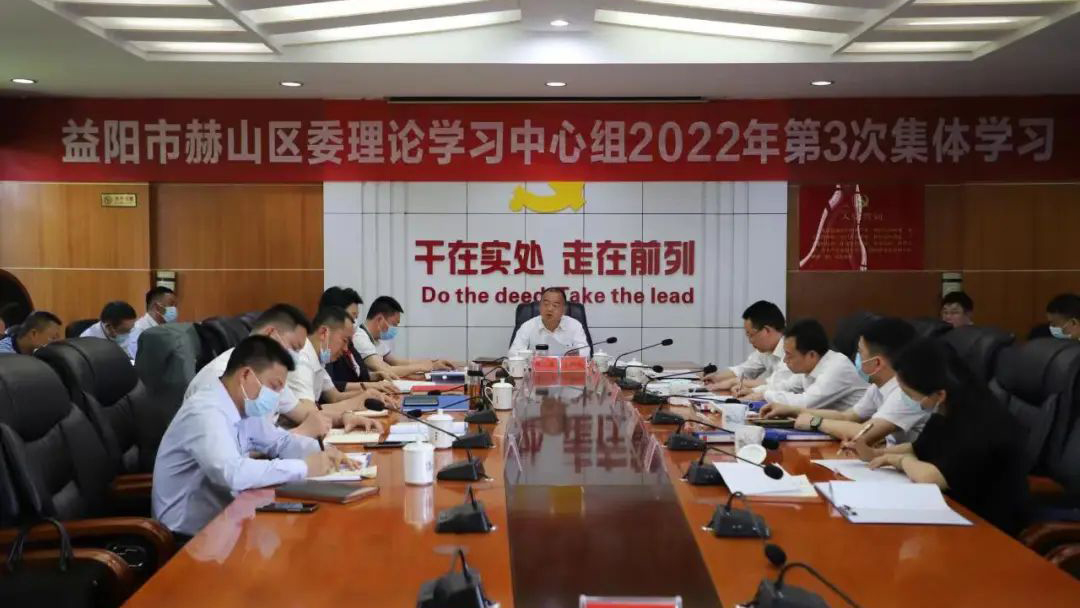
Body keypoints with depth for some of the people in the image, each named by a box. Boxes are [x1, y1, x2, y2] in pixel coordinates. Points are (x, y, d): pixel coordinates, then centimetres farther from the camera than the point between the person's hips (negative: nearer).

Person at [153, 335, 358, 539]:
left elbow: (280, 440, 18)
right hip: (191, 535, -8)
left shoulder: (244, 408, 3)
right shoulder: (205, 412, -23)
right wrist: (304, 467, -28)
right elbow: (233, 474, -37)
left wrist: (322, 453, -1)